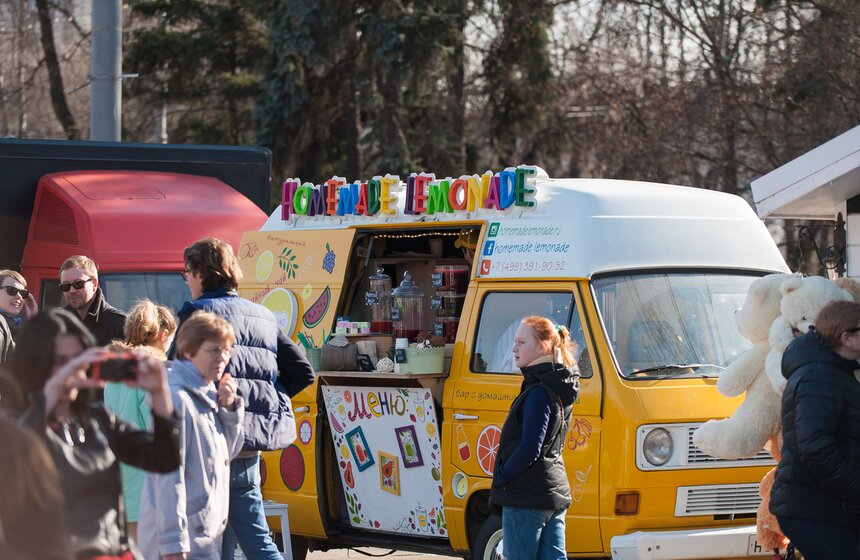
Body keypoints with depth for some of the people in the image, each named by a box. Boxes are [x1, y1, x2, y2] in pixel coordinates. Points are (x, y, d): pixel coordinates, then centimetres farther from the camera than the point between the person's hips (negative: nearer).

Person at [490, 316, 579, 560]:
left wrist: (501, 477, -9)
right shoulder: (559, 388, 14)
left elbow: (529, 449, -21)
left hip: (527, 495, -9)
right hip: (556, 493, 9)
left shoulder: (539, 393, -16)